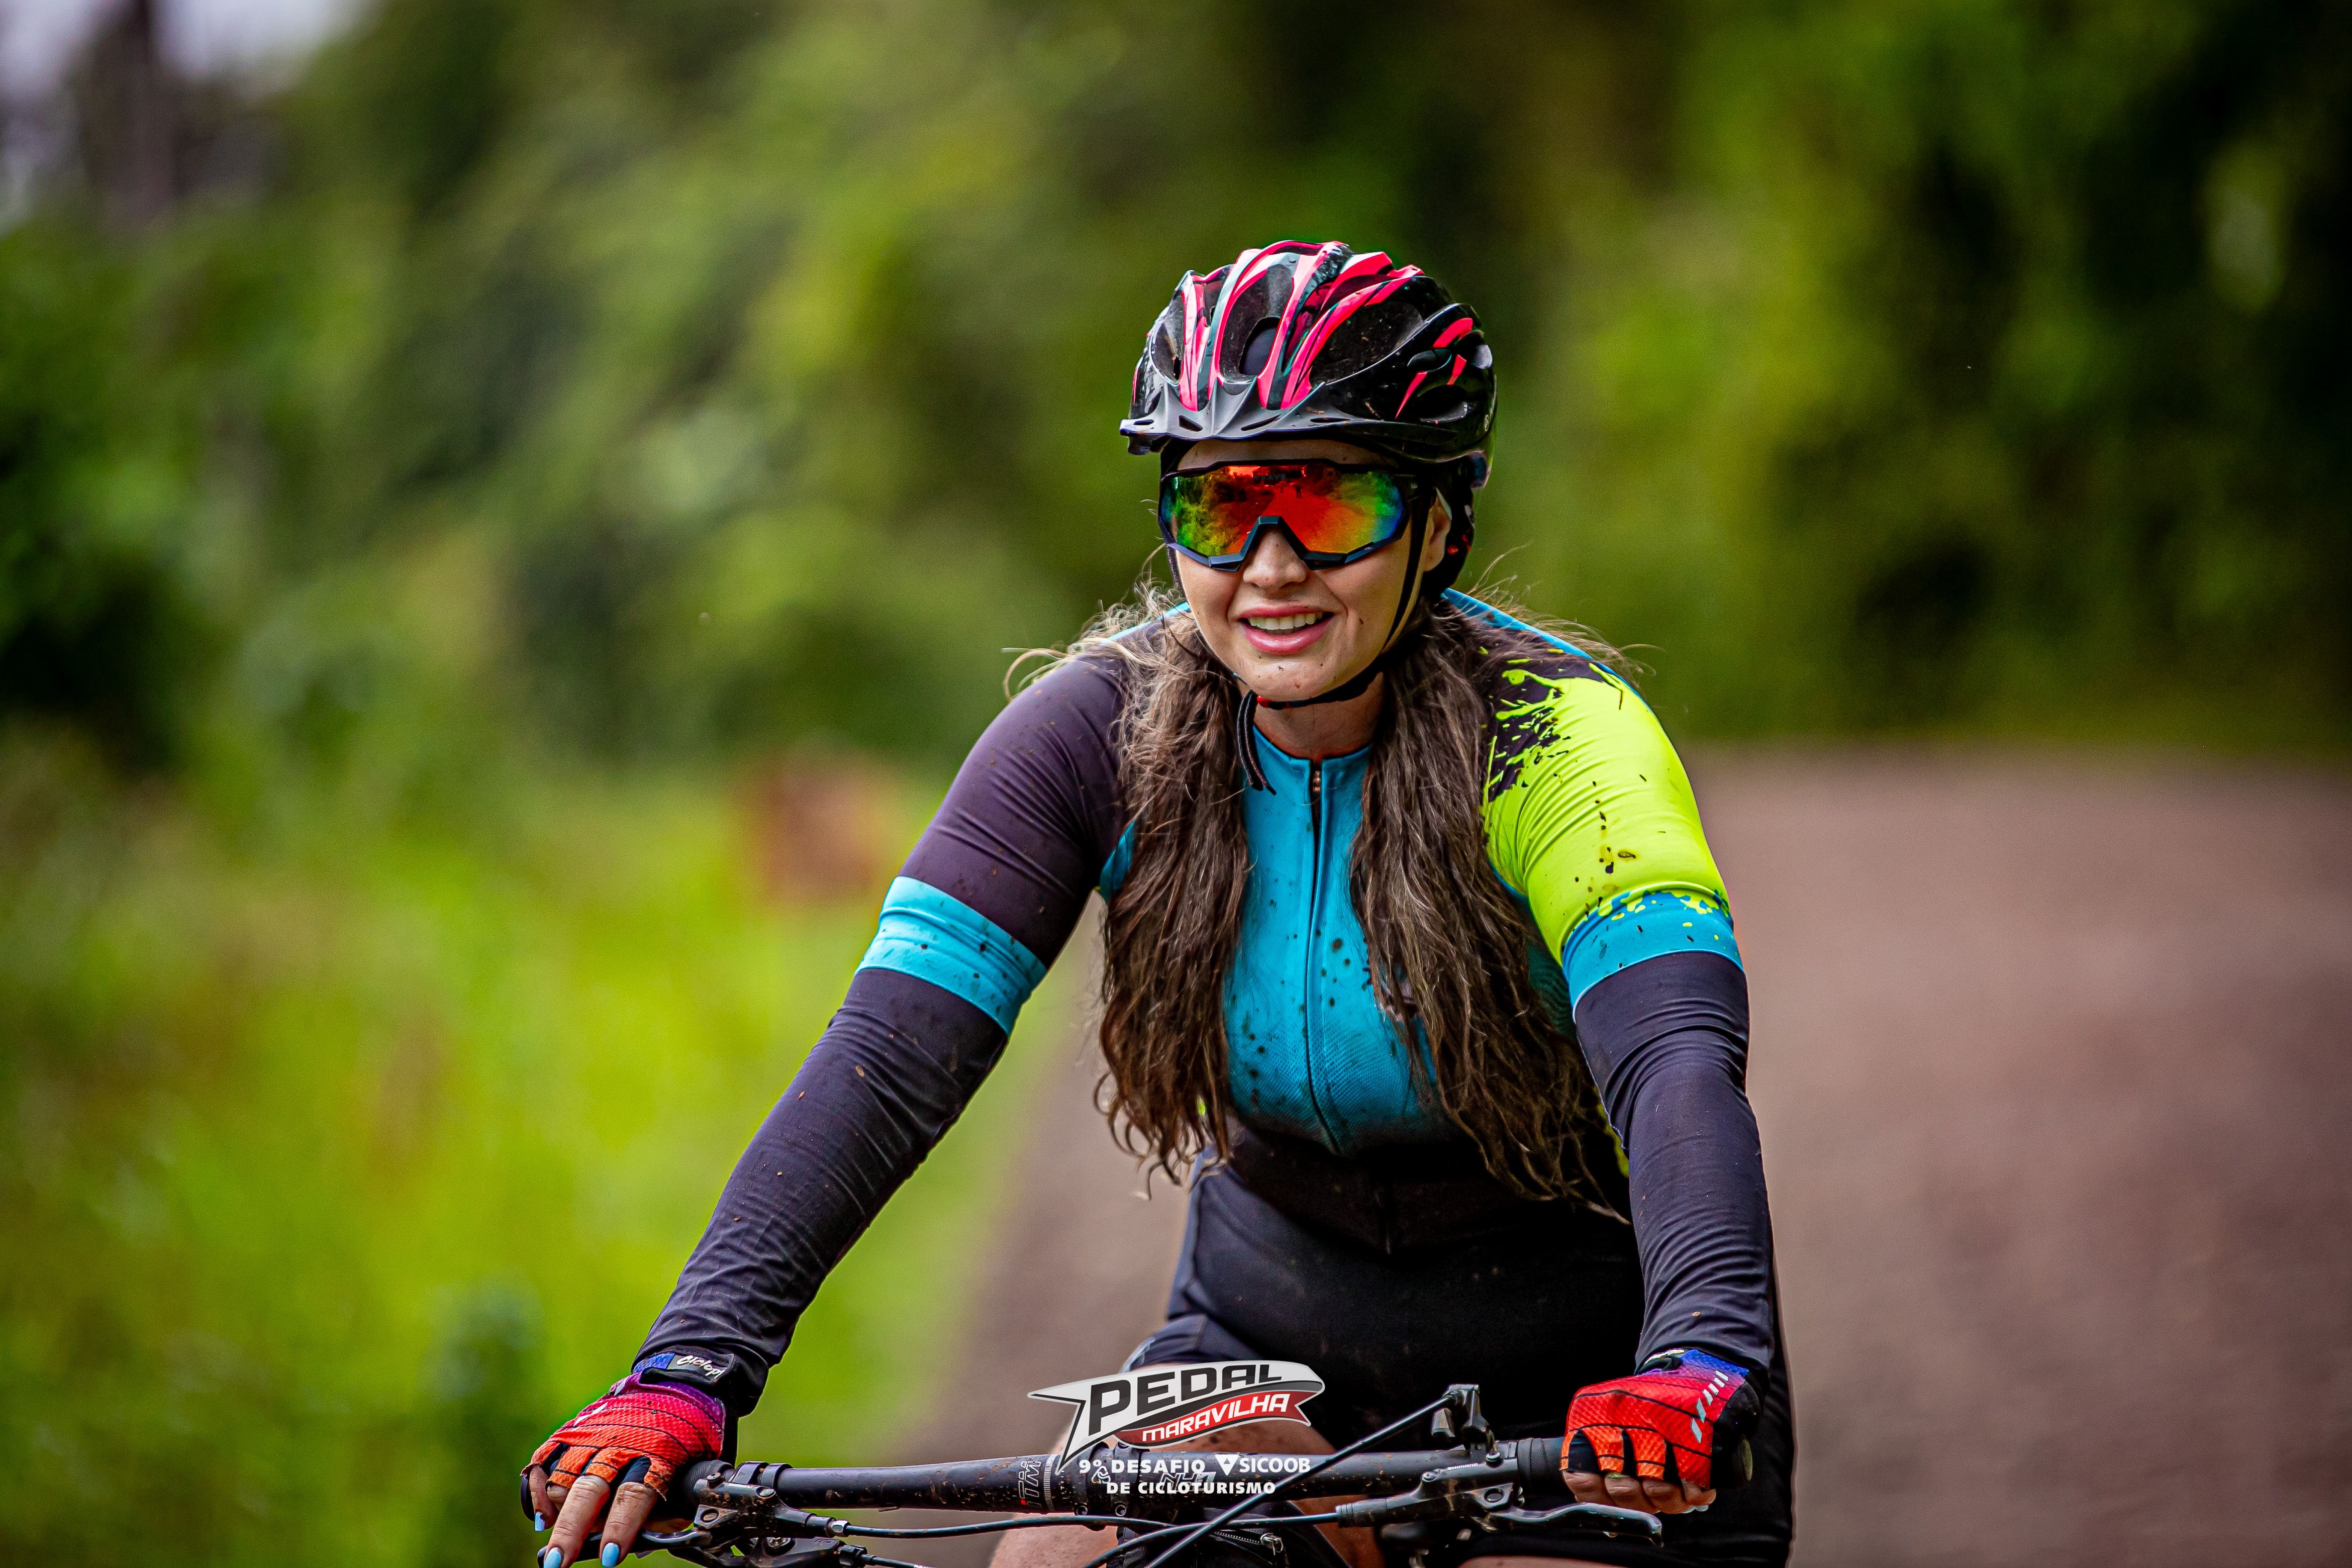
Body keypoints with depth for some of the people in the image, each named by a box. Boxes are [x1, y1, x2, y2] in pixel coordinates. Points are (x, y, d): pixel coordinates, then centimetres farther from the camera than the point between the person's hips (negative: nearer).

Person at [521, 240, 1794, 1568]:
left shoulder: (1561, 736, -22)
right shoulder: (1103, 730, -13)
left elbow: (1679, 1065, -38)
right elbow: (892, 1053, -23)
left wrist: (1698, 1371, -57)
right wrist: (691, 1369, -37)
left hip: (1583, 1392, -3)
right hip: (1275, 1337, 3)